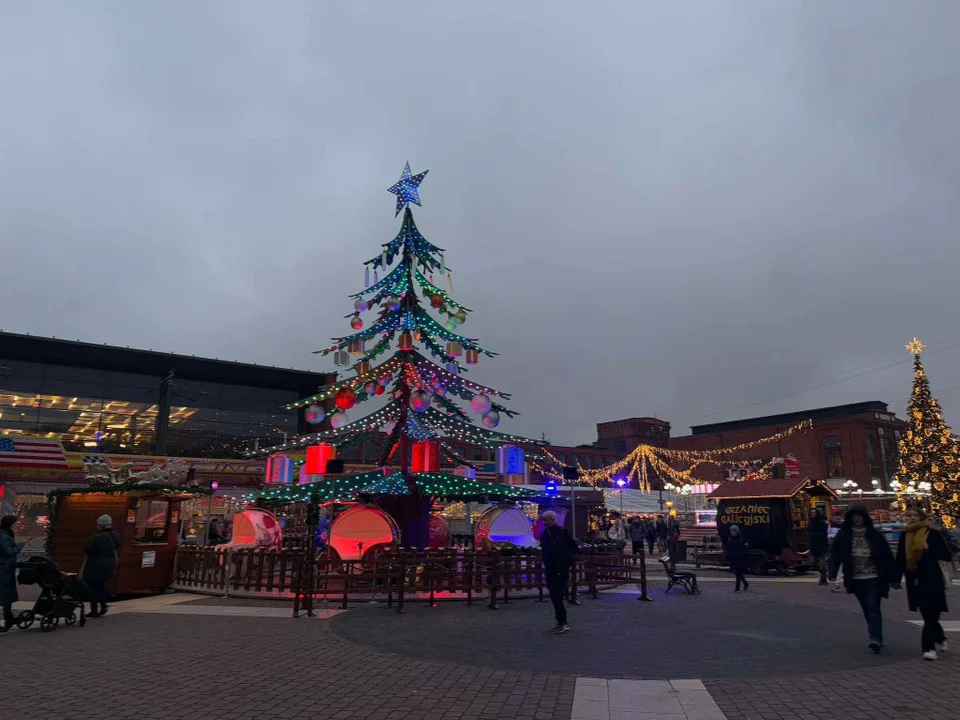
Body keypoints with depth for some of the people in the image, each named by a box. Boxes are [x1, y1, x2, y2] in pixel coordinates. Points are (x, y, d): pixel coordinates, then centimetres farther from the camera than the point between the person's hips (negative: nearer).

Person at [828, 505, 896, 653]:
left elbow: (887, 556, -1)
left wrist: (893, 578, 0)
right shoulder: (843, 535, -1)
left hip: (874, 578, -2)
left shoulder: (875, 535, -4)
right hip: (856, 579, 2)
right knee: (867, 610, 11)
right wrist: (833, 573, -16)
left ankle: (875, 638, -15)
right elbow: (836, 553, -4)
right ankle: (876, 638, 22)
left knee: (873, 607, -11)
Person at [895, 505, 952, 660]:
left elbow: (947, 556, -6)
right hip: (914, 580, 5)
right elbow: (900, 558, 9)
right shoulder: (904, 535, 7)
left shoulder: (932, 534, -6)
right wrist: (896, 579, 8)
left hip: (931, 579, -4)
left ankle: (928, 647, -2)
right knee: (927, 615, 13)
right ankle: (940, 639, 33)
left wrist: (929, 549, -20)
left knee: (931, 614, -5)